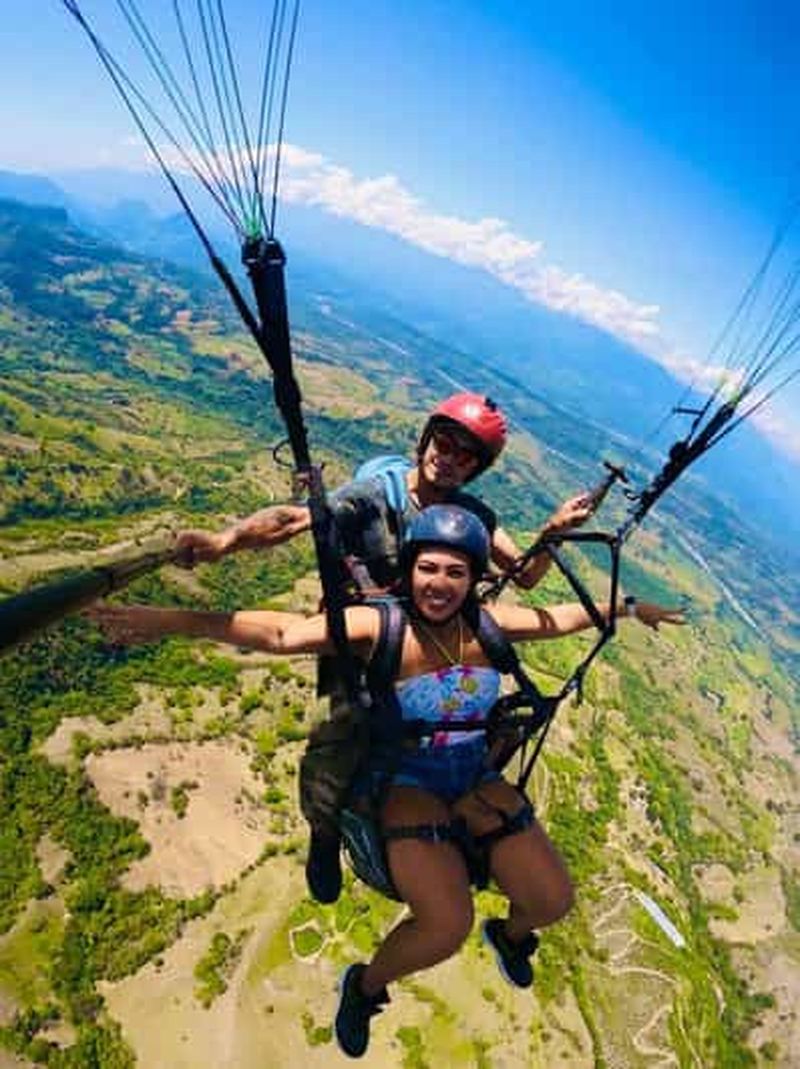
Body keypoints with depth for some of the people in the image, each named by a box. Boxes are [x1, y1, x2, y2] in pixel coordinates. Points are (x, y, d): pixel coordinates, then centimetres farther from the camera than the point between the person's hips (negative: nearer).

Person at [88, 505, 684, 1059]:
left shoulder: (486, 624, -9)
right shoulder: (380, 626, -23)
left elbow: (563, 618, 7)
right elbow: (281, 633, -34)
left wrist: (627, 608, 18)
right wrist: (177, 622, -43)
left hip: (475, 779, 5)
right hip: (404, 781, -4)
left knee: (554, 900, 2)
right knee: (448, 925, -23)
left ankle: (510, 933, 43)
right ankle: (365, 986, 14)